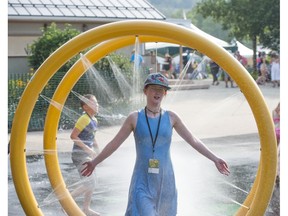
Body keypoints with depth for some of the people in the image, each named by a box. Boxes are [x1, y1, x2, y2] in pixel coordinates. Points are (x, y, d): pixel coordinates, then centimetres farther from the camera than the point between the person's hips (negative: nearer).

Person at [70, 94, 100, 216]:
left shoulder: (94, 120, 9)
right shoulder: (84, 119, -18)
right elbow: (73, 136, -21)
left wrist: (96, 149, 8)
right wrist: (88, 149, -21)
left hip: (87, 155, 9)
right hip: (80, 154, -9)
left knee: (92, 182, 14)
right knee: (90, 183, -13)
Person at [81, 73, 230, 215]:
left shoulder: (171, 117, 3)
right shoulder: (135, 118, -1)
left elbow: (193, 141, 8)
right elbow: (114, 143, 7)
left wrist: (215, 159, 4)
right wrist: (94, 163, 9)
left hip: (165, 180, 2)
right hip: (143, 182, -2)